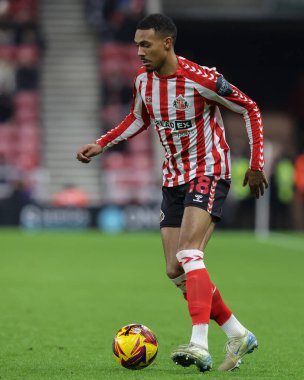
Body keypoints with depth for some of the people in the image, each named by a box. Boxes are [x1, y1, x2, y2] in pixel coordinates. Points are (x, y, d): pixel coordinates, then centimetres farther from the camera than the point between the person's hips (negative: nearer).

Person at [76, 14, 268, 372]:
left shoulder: (200, 79, -20)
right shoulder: (143, 79, 0)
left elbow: (250, 109, -9)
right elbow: (138, 119, 20)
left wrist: (256, 164, -11)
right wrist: (101, 145, 9)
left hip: (209, 172, -7)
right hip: (173, 178, 7)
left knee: (188, 254, -26)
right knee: (176, 271, 3)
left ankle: (199, 346, -34)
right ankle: (238, 335, 16)